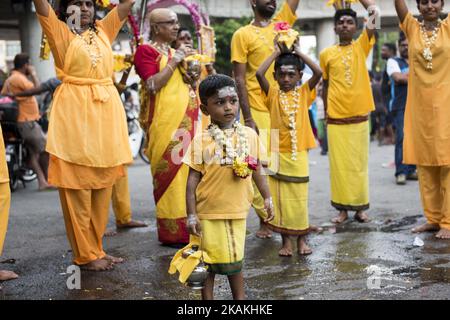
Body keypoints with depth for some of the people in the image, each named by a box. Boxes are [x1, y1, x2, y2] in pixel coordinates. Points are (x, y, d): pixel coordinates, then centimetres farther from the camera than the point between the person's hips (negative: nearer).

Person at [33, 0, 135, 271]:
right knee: (77, 187, -2)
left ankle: (97, 248, 18)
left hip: (107, 110, 5)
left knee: (103, 184, 8)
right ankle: (85, 255, 4)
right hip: (74, 111, -5)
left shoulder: (104, 30, 15)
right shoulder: (59, 30, 4)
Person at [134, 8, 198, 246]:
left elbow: (190, 82, 25)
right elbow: (152, 85, -16)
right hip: (165, 122, -8)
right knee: (171, 171, -8)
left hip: (186, 120, 8)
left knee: (187, 171, 7)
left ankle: (188, 224, 15)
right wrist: (174, 62, -12)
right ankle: (173, 232, -2)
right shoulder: (146, 50, -4)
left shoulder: (174, 51, 20)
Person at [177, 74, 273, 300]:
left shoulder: (250, 135, -1)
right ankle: (207, 298, 26)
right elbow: (193, 180, -8)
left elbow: (256, 170, 11)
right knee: (209, 263, 9)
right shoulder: (201, 141, -11)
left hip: (237, 211, 3)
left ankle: (239, 297, 32)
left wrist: (267, 198, 14)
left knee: (235, 260, 15)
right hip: (209, 213, -3)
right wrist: (191, 215, -10)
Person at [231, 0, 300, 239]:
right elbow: (239, 79, -7)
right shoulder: (242, 34, -2)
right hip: (258, 111, -5)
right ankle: (265, 219, 9)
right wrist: (248, 117, -13)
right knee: (260, 165, -2)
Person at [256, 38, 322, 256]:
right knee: (280, 198, 4)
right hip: (277, 154, 0)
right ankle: (286, 240, 15)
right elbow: (259, 73, -14)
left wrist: (299, 52, -4)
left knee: (299, 198, 7)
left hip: (298, 154, 0)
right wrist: (276, 52, -5)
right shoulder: (273, 94, 1)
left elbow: (318, 73, -10)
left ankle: (301, 239, 19)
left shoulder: (303, 93, 4)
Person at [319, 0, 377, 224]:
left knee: (359, 163, 7)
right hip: (336, 118, 0)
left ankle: (360, 207, 18)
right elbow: (325, 85, 10)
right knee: (339, 164, 4)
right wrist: (326, 113, 10)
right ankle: (343, 208, 14)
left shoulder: (361, 46, 2)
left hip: (359, 116, 0)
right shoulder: (327, 54, 3)